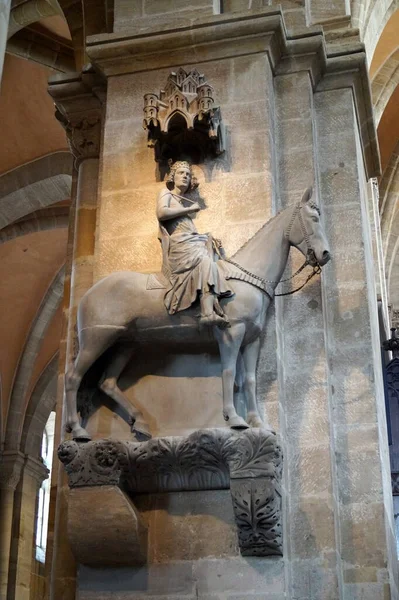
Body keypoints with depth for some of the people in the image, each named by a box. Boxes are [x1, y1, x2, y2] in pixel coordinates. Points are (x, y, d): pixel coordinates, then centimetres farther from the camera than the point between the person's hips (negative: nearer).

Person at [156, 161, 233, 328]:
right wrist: (189, 209, 0)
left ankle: (209, 313, -41)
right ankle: (208, 312, -46)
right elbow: (161, 213, -8)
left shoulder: (186, 202, 32)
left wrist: (208, 237, 11)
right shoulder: (166, 193, 13)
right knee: (205, 262, -31)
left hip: (193, 242, 7)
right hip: (178, 244, -7)